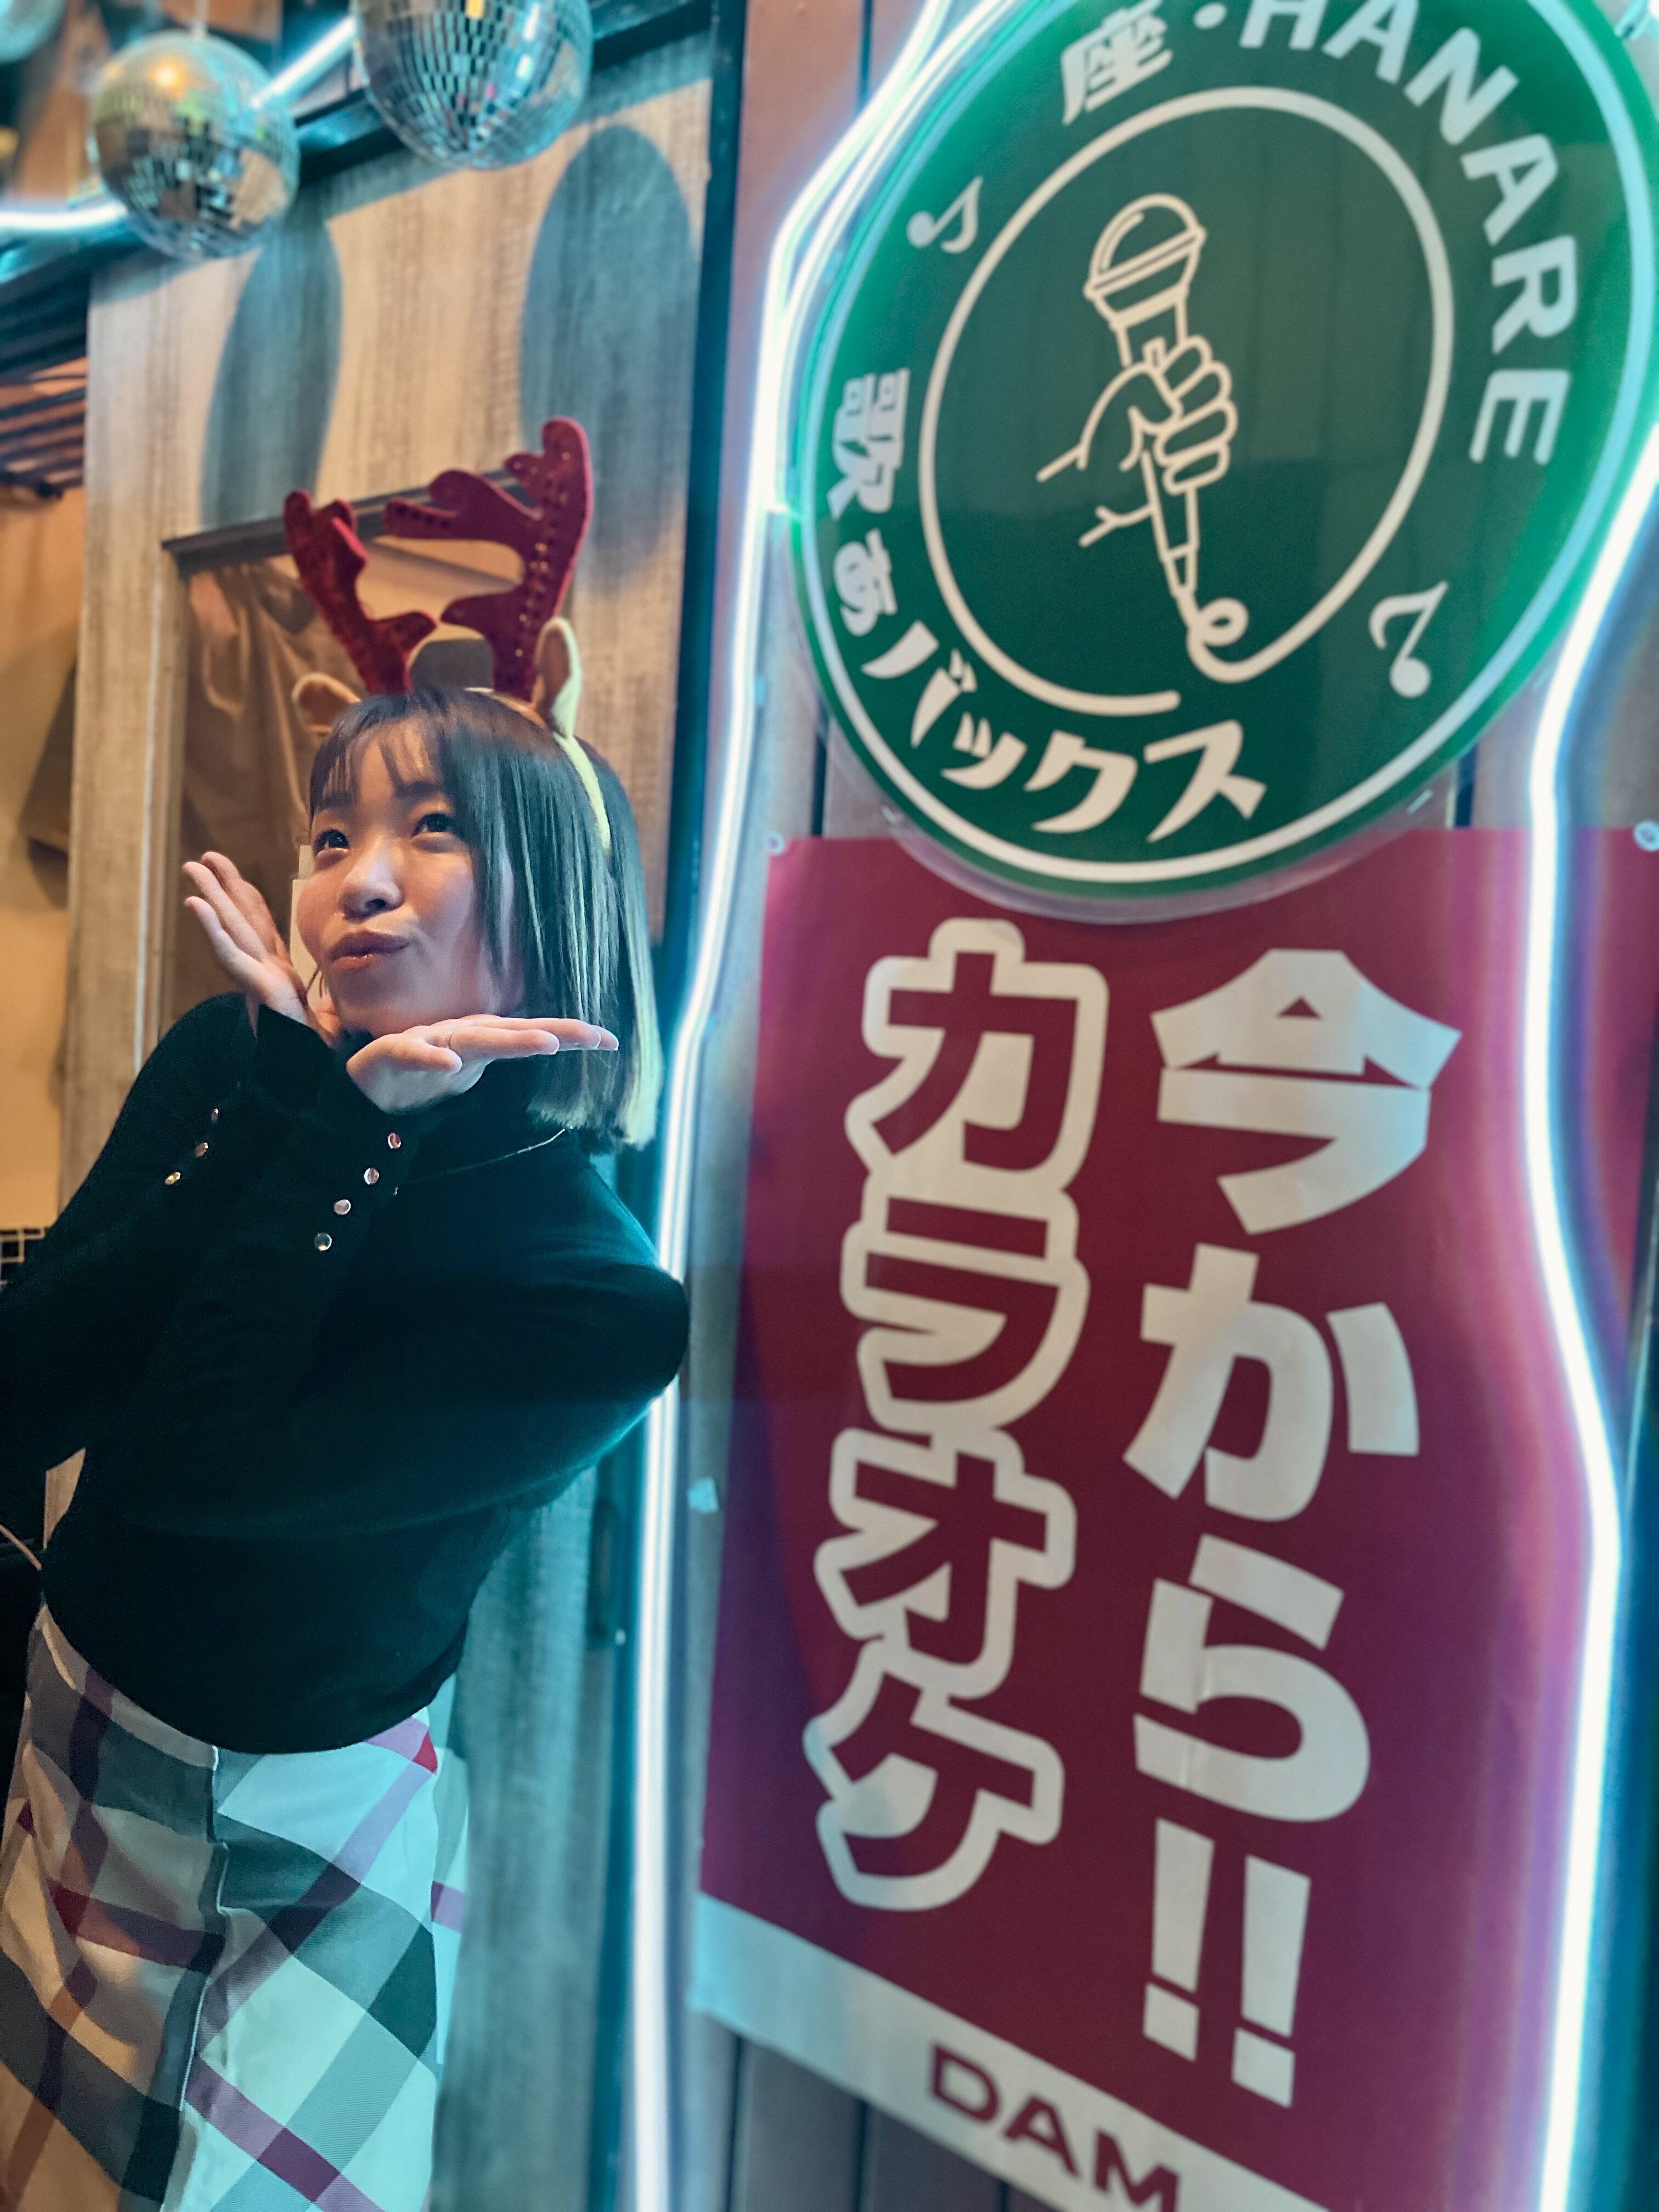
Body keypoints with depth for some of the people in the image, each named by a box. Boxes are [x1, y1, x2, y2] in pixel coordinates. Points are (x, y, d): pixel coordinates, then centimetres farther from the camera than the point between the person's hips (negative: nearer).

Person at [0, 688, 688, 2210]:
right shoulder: (230, 1060, -12)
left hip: (292, 1825, -4)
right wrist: (292, 1097, -26)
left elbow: (187, 1469, -29)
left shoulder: (591, 1295, -27)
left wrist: (348, 1127, -31)